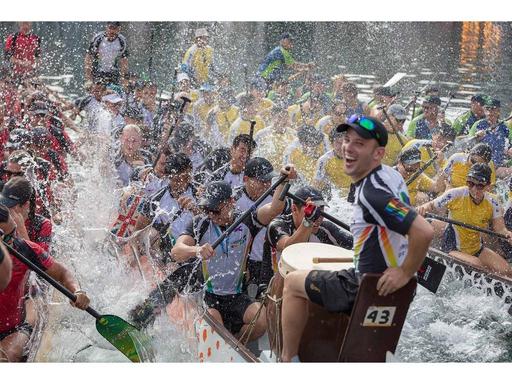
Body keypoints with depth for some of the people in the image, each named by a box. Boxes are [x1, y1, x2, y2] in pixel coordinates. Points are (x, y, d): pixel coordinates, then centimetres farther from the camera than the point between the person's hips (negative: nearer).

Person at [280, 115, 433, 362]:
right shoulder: (389, 174, 1)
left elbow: (424, 232, -38)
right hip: (383, 278, 10)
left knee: (293, 282, 5)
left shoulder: (371, 193, -29)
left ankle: (288, 361, 13)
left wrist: (406, 274, -25)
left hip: (372, 286, -10)